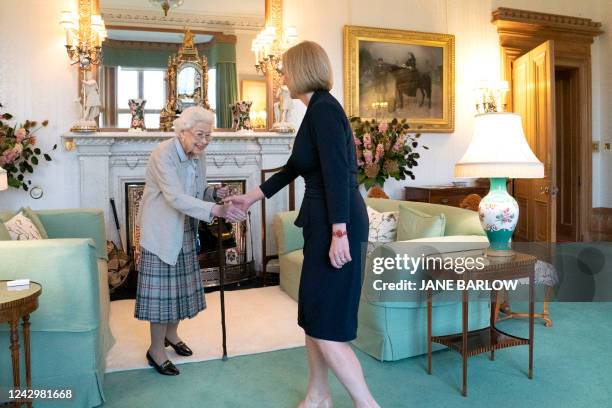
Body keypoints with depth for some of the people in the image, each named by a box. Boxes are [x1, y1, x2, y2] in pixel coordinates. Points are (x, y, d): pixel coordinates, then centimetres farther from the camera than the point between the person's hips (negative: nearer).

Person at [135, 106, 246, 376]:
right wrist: (217, 210, -43)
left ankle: (171, 334, 35)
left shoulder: (198, 155, 1)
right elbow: (176, 198, -34)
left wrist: (215, 193, -10)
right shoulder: (163, 154, -23)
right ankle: (156, 350, 12)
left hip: (184, 230, 7)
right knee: (161, 288, -2)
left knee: (181, 284, 15)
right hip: (161, 231, -7)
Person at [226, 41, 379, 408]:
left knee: (326, 325, -6)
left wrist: (339, 233, -26)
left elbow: (337, 174, -21)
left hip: (337, 225, -10)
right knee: (313, 316, 16)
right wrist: (250, 198, 33)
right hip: (324, 224, 10)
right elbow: (293, 168, 27)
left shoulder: (323, 108, -11)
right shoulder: (320, 109, 19)